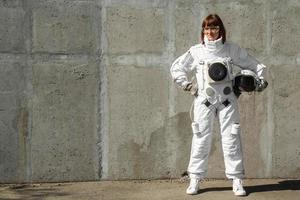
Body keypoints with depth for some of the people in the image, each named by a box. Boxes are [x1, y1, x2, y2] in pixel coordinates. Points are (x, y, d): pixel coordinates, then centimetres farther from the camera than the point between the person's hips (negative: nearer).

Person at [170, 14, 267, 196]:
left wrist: (261, 79, 2)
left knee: (231, 139, 0)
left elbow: (253, 64, 13)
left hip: (227, 99, 0)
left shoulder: (231, 49, 3)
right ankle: (195, 180, 9)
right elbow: (176, 68, 13)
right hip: (204, 99, 0)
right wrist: (188, 85, 5)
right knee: (201, 139, 1)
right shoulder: (196, 51, 3)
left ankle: (237, 181, 6)